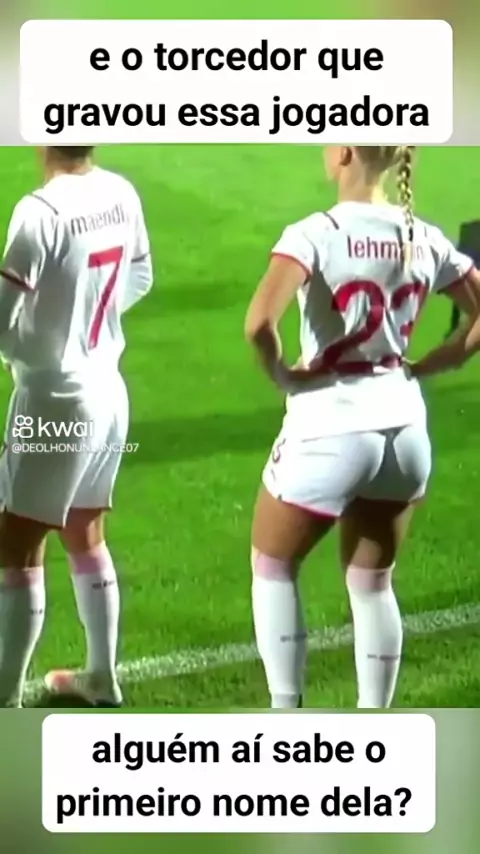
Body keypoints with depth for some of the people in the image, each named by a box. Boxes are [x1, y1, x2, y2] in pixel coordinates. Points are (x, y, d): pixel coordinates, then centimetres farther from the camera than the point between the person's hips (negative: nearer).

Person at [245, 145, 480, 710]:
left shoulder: (317, 235, -16)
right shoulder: (424, 241, 1)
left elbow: (259, 323, -29)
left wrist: (282, 376, -11)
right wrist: (420, 368, 8)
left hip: (330, 430, -5)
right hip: (404, 429, 5)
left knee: (273, 567, 18)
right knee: (373, 582, 19)